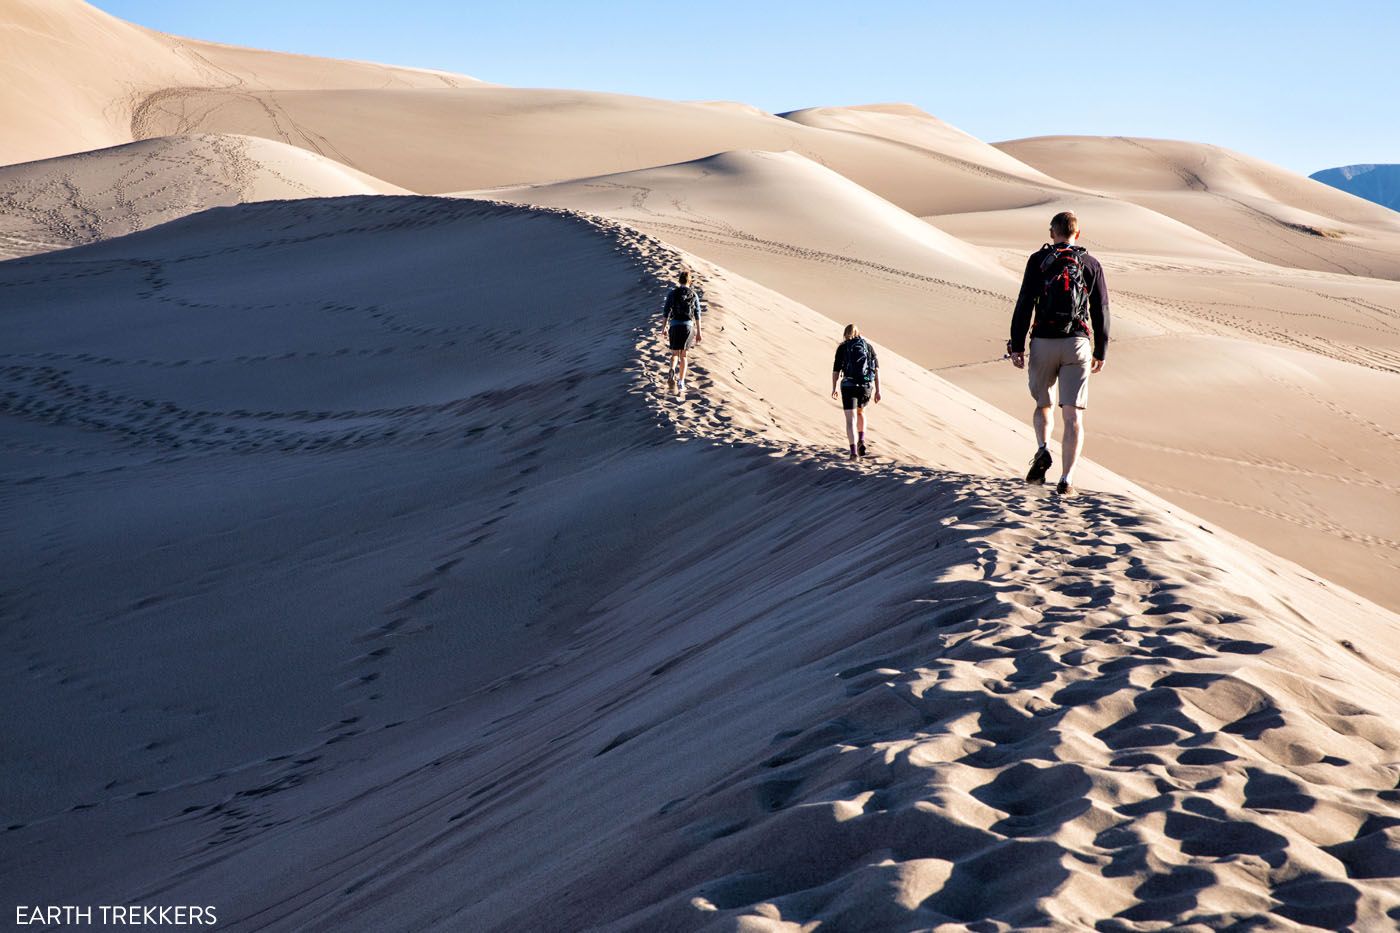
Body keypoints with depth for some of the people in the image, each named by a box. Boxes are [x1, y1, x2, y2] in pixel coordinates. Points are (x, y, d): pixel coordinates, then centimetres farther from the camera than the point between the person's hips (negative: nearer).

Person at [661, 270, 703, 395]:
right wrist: (699, 332, 6)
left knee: (675, 353, 11)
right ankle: (681, 383, 6)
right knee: (683, 355, 12)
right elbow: (697, 314, 2)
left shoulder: (673, 293, 0)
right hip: (688, 326, 1)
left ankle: (672, 372, -21)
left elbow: (666, 311, -1)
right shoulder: (694, 294, 2)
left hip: (674, 325, -1)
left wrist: (664, 326, 10)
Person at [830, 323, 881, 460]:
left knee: (851, 420, -7)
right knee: (860, 412, 30)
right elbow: (876, 369, 4)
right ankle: (861, 441, 16)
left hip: (848, 386, -3)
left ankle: (853, 450, -22)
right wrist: (877, 391, 4)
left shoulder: (842, 348, 5)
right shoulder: (868, 346, 11)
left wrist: (833, 388, 16)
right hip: (867, 386, 3)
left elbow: (836, 371, 2)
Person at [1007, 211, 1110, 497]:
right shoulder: (1091, 264, 7)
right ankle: (1066, 480, -10)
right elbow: (1101, 311, 8)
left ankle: (1043, 451, -5)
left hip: (1044, 343, 0)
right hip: (1078, 344, 0)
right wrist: (1100, 352, 15)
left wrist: (1017, 346, -3)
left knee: (1043, 403, 21)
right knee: (1073, 414, -1)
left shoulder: (1038, 260, 3)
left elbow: (1024, 305, -5)